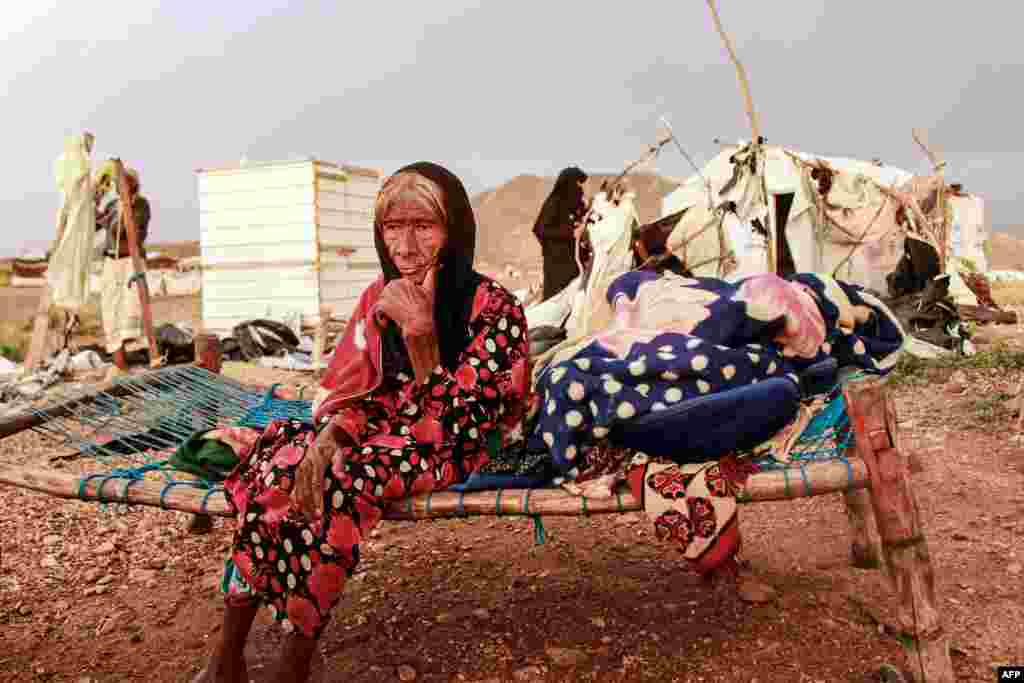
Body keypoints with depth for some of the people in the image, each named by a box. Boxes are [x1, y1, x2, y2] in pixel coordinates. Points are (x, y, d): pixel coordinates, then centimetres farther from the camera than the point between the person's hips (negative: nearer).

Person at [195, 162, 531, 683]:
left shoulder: (492, 306, -18)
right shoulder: (381, 296, 0)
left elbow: (453, 422, -22)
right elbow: (350, 391, 1)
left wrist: (420, 336, -33)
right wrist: (325, 439, -20)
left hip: (460, 447, -5)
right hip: (385, 431, 6)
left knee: (337, 483, -29)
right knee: (277, 464, -18)